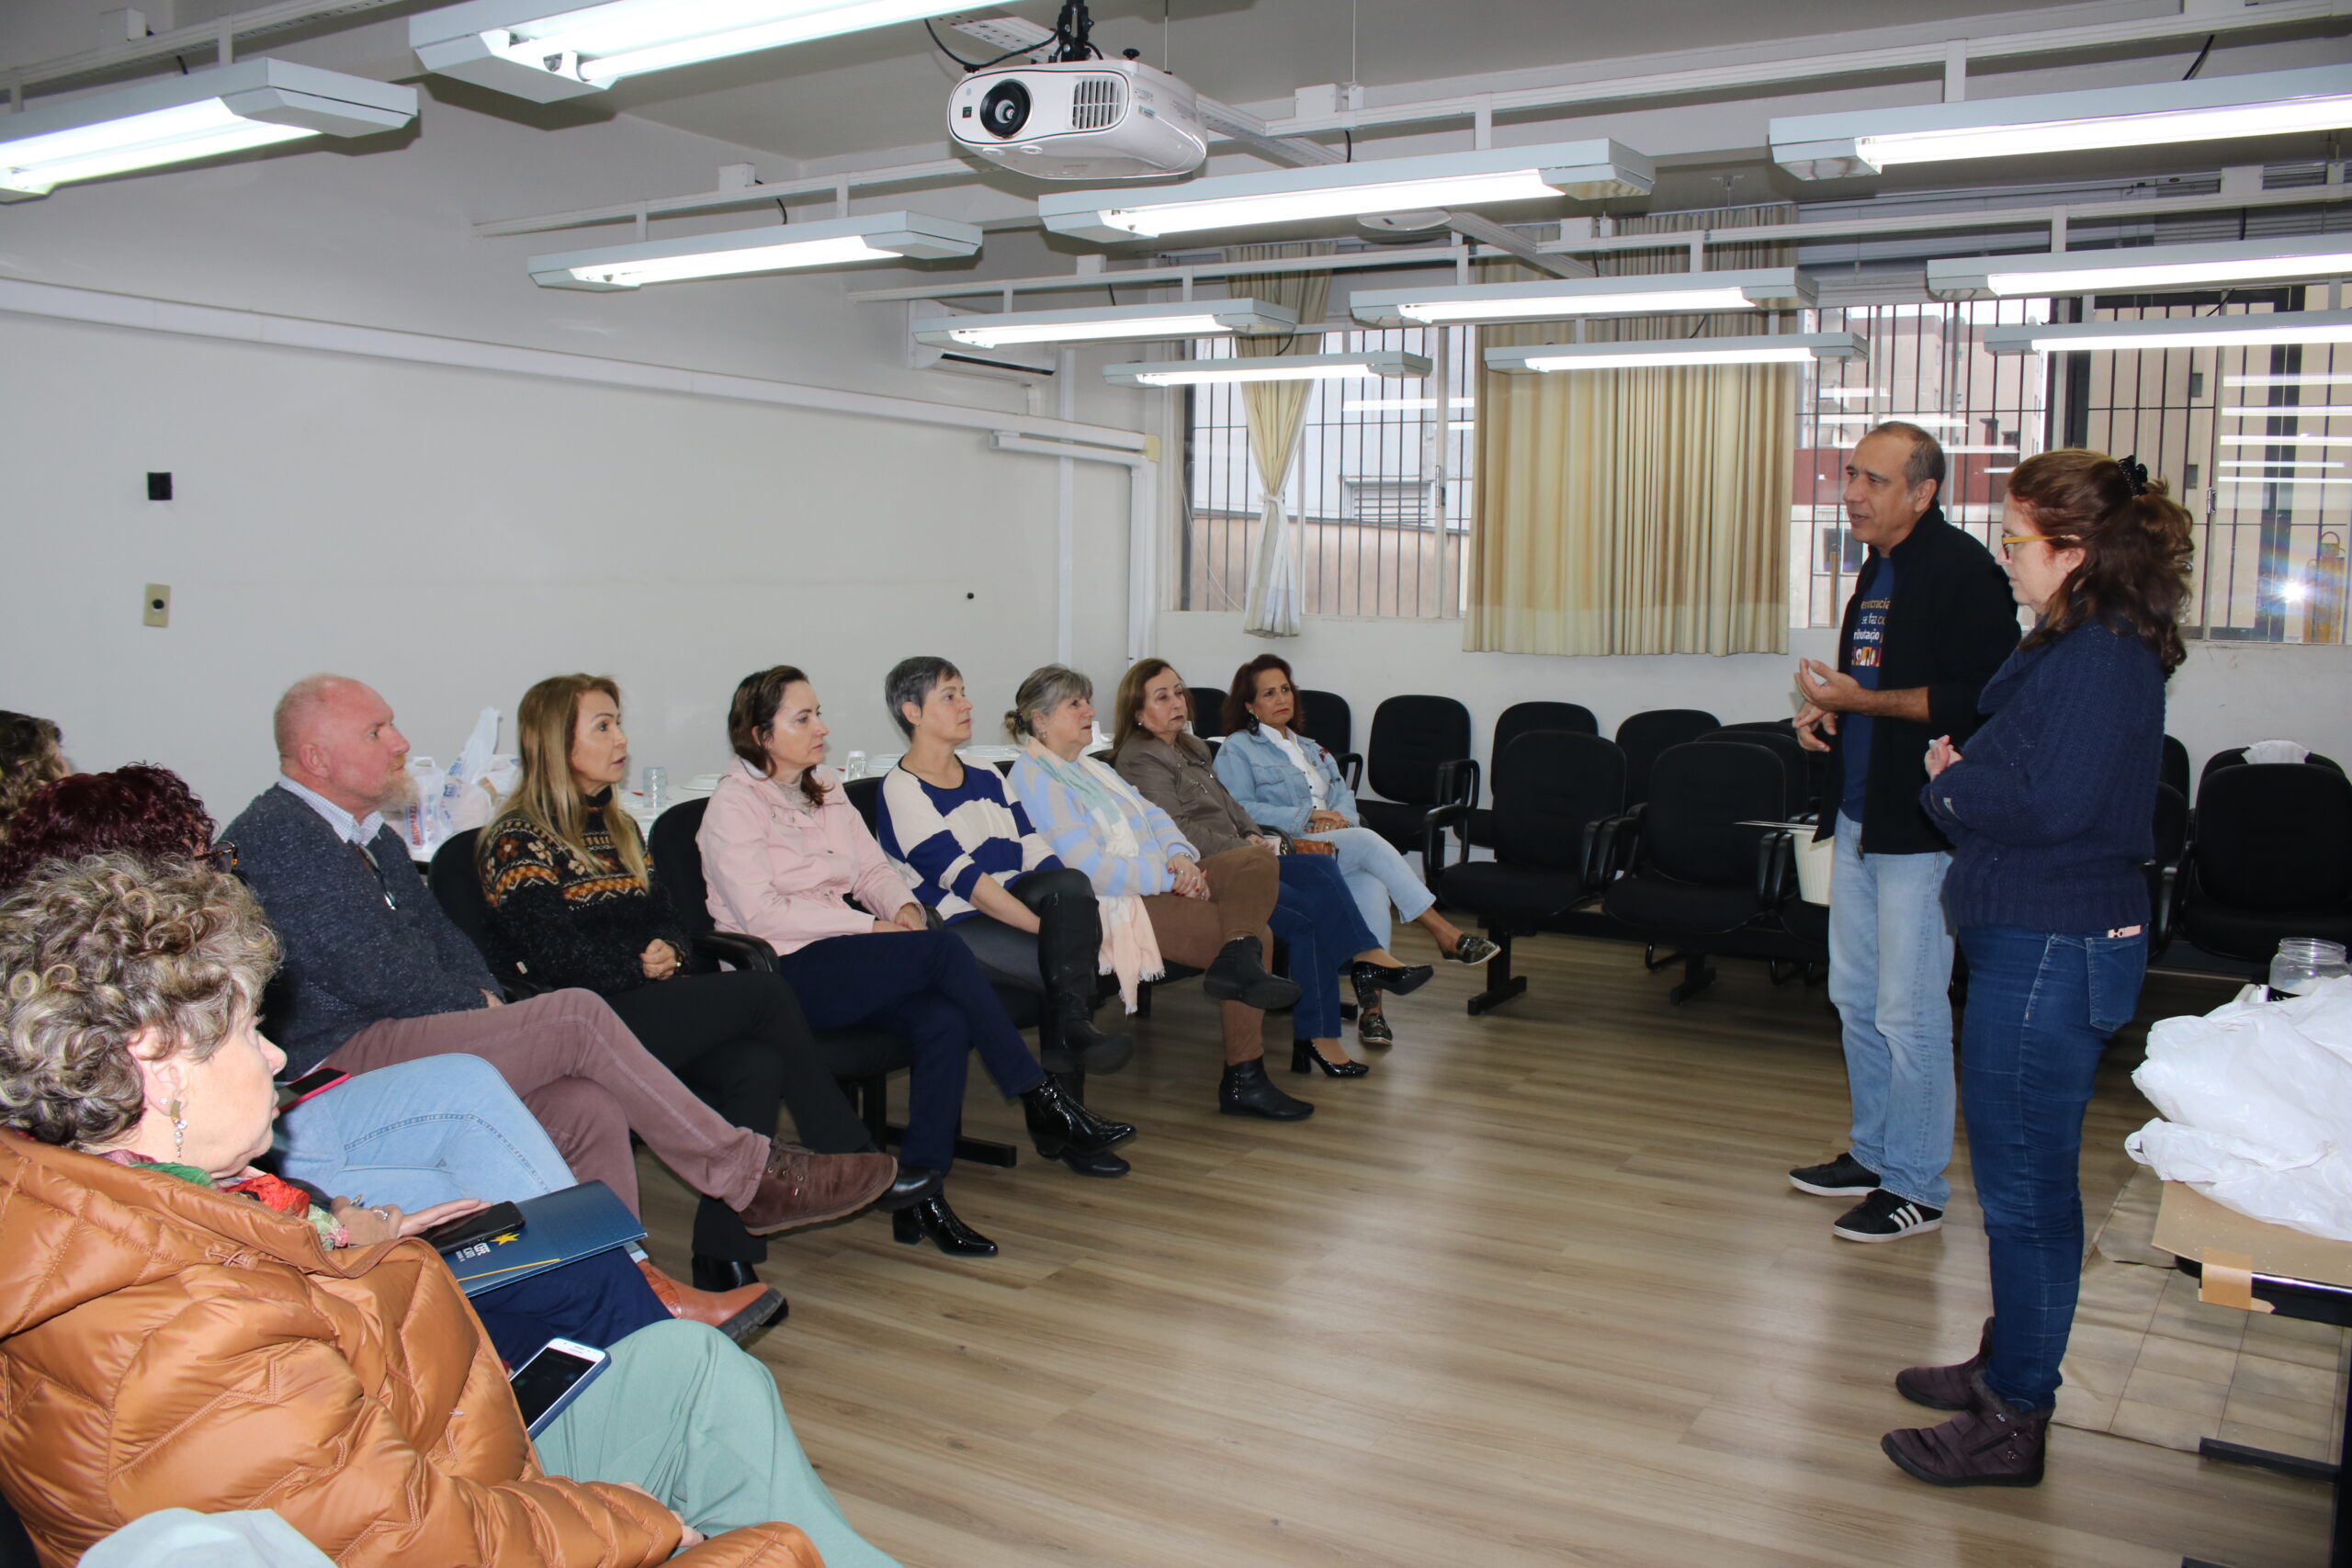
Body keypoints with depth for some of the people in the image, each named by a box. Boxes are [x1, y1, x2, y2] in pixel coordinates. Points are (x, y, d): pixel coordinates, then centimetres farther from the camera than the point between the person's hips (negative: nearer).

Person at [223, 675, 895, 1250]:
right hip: (341, 1061, -9)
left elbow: (438, 934, 22)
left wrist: (484, 997, 2)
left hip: (408, 1038, 9)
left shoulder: (371, 836, 21)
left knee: (587, 1108, -17)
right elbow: (369, 972, -17)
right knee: (577, 1016, -21)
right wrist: (478, 1009, -4)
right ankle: (748, 1173, -14)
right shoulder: (276, 836, -10)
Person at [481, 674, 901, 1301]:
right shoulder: (518, 839, -2)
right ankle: (855, 1160, -7)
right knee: (765, 996, -19)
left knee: (756, 1069, -23)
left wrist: (669, 952, -4)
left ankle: (724, 1260, -22)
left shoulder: (618, 827, 23)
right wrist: (642, 969, -9)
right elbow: (552, 952, -14)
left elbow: (665, 918, 18)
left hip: (648, 1008, 7)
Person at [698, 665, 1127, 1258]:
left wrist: (903, 907, -6)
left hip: (842, 956, 7)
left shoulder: (826, 788, 18)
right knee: (942, 950, -27)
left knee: (944, 1020, -24)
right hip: (782, 973, -7)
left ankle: (919, 1192, -22)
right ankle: (1043, 1102, -19)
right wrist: (872, 927, -16)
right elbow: (761, 914, -15)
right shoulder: (734, 804, -5)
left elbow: (872, 868, 18)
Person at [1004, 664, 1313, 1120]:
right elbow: (1089, 869, -18)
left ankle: (1237, 960, -30)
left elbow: (1151, 814, 17)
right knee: (1258, 936, -16)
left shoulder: (1091, 767, 23)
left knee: (1258, 860, -12)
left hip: (1162, 878, 9)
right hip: (1118, 902, -9)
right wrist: (1170, 879, -16)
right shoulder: (1032, 780, -9)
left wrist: (1181, 857, -5)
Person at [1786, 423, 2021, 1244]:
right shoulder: (1877, 570, 15)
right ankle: (1873, 1153, 31)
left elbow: (1977, 697, -22)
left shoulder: (1962, 570, -14)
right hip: (1860, 814, 10)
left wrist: (1859, 700, -21)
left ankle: (1916, 1189, 10)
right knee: (1856, 996, 17)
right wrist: (1825, 710, 8)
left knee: (1909, 1013, -3)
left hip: (1921, 824, -9)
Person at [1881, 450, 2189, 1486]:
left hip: (2053, 947, -11)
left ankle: (2012, 1422, 11)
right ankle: (2010, 1364, 35)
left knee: (2025, 1186, -1)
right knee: (2021, 1175, 20)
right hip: (2031, 938, 11)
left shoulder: (2101, 658, -18)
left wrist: (1951, 783, -9)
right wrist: (1966, 778, -2)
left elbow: (2051, 804, -25)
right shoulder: (2078, 644, 13)